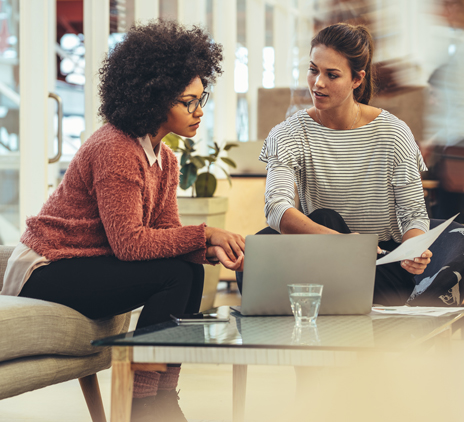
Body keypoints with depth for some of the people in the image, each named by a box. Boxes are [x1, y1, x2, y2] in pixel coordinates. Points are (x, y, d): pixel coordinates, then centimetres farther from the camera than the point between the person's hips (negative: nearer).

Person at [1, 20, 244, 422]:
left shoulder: (165, 159, 9)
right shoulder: (115, 149, -21)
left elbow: (164, 234, 3)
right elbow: (128, 242, -26)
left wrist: (211, 249, -17)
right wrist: (204, 234, -23)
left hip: (82, 267, 9)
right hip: (43, 272, -9)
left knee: (191, 272, -9)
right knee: (175, 276, -22)